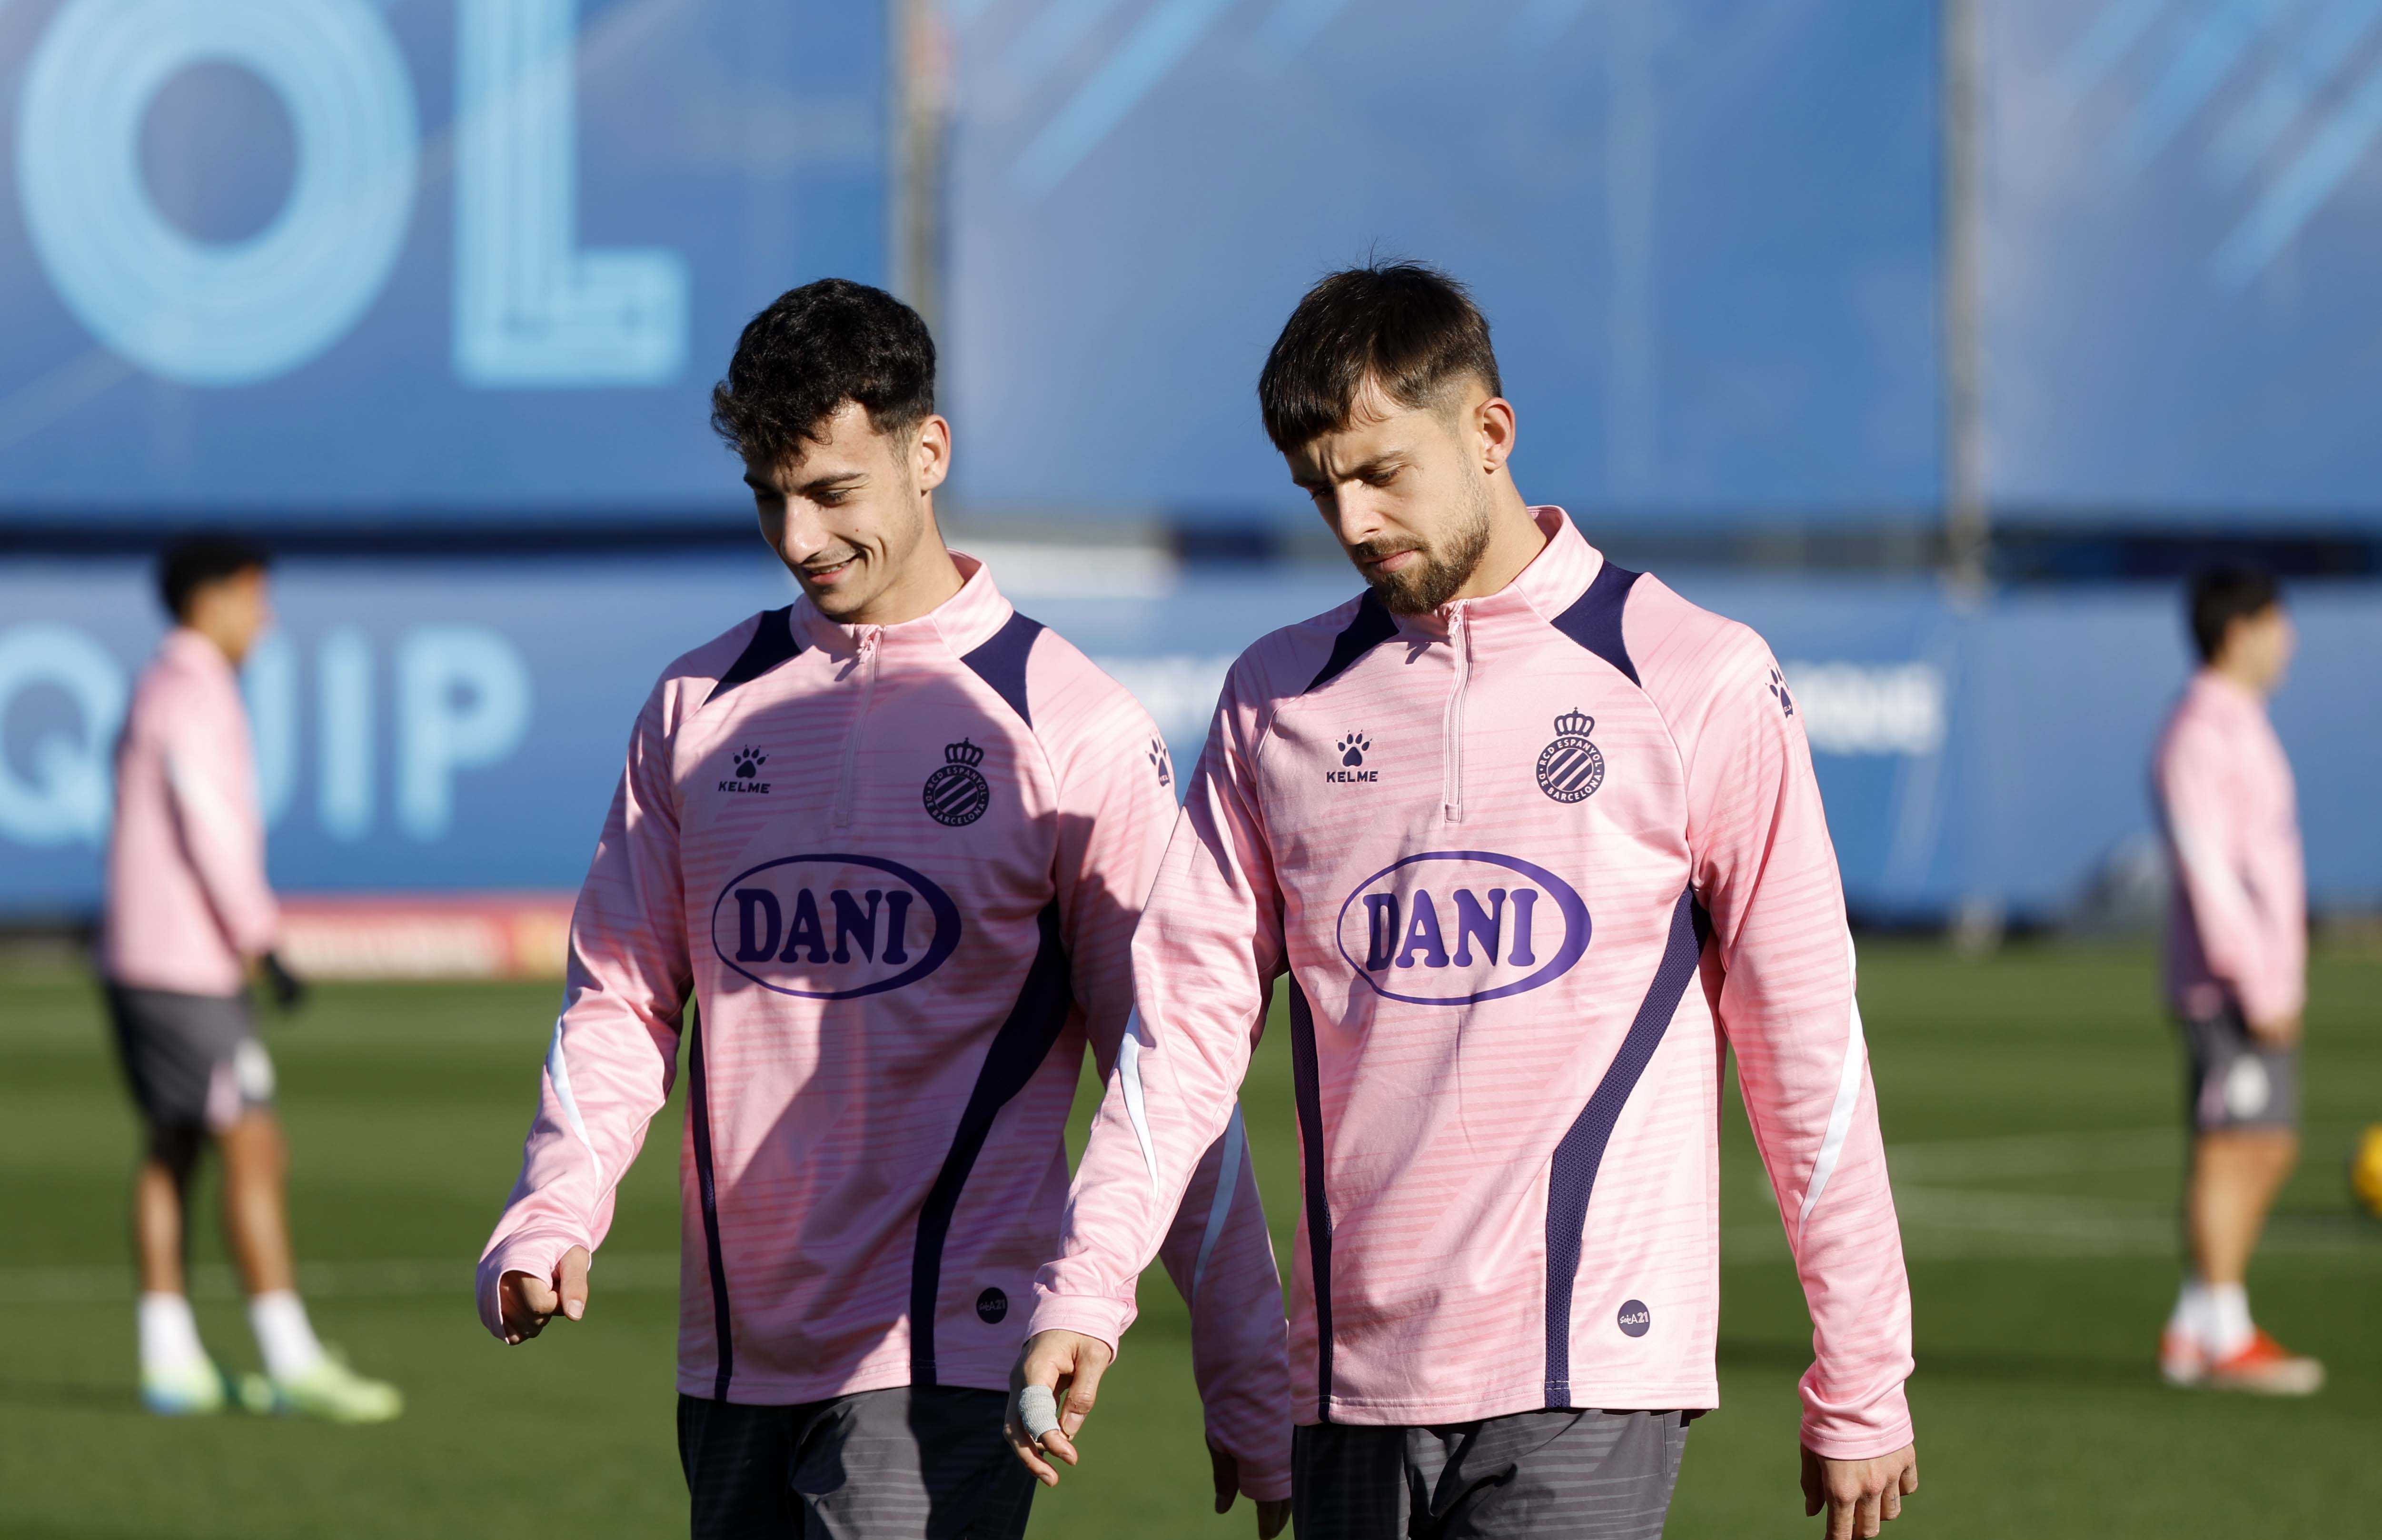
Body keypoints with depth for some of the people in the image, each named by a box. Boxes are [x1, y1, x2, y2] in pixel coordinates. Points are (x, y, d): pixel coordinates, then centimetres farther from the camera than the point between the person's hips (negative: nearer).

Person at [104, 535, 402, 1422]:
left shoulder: (161, 691, 18)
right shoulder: (192, 694, -13)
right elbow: (208, 828, -18)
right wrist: (262, 941, -14)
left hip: (142, 959, 10)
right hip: (189, 968, -10)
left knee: (171, 1151, 10)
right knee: (252, 1151, -10)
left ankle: (170, 1359, 10)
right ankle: (292, 1365, -11)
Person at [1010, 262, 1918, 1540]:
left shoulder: (1701, 685, 0)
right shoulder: (1279, 696, 11)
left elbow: (1806, 1037, 2)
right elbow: (1192, 1007, 8)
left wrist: (1861, 1385, 2)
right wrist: (1085, 1288, -6)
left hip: (1586, 1383, -4)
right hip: (1351, 1380, 5)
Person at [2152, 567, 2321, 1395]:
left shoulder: (2244, 728, 19)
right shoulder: (2200, 731, -14)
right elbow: (2207, 868, -20)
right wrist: (2258, 986, -22)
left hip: (2263, 978, 10)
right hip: (2228, 984, -10)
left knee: (2269, 1147, 11)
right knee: (2232, 1146, -9)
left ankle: (2195, 1332, 14)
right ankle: (2224, 1336, -7)